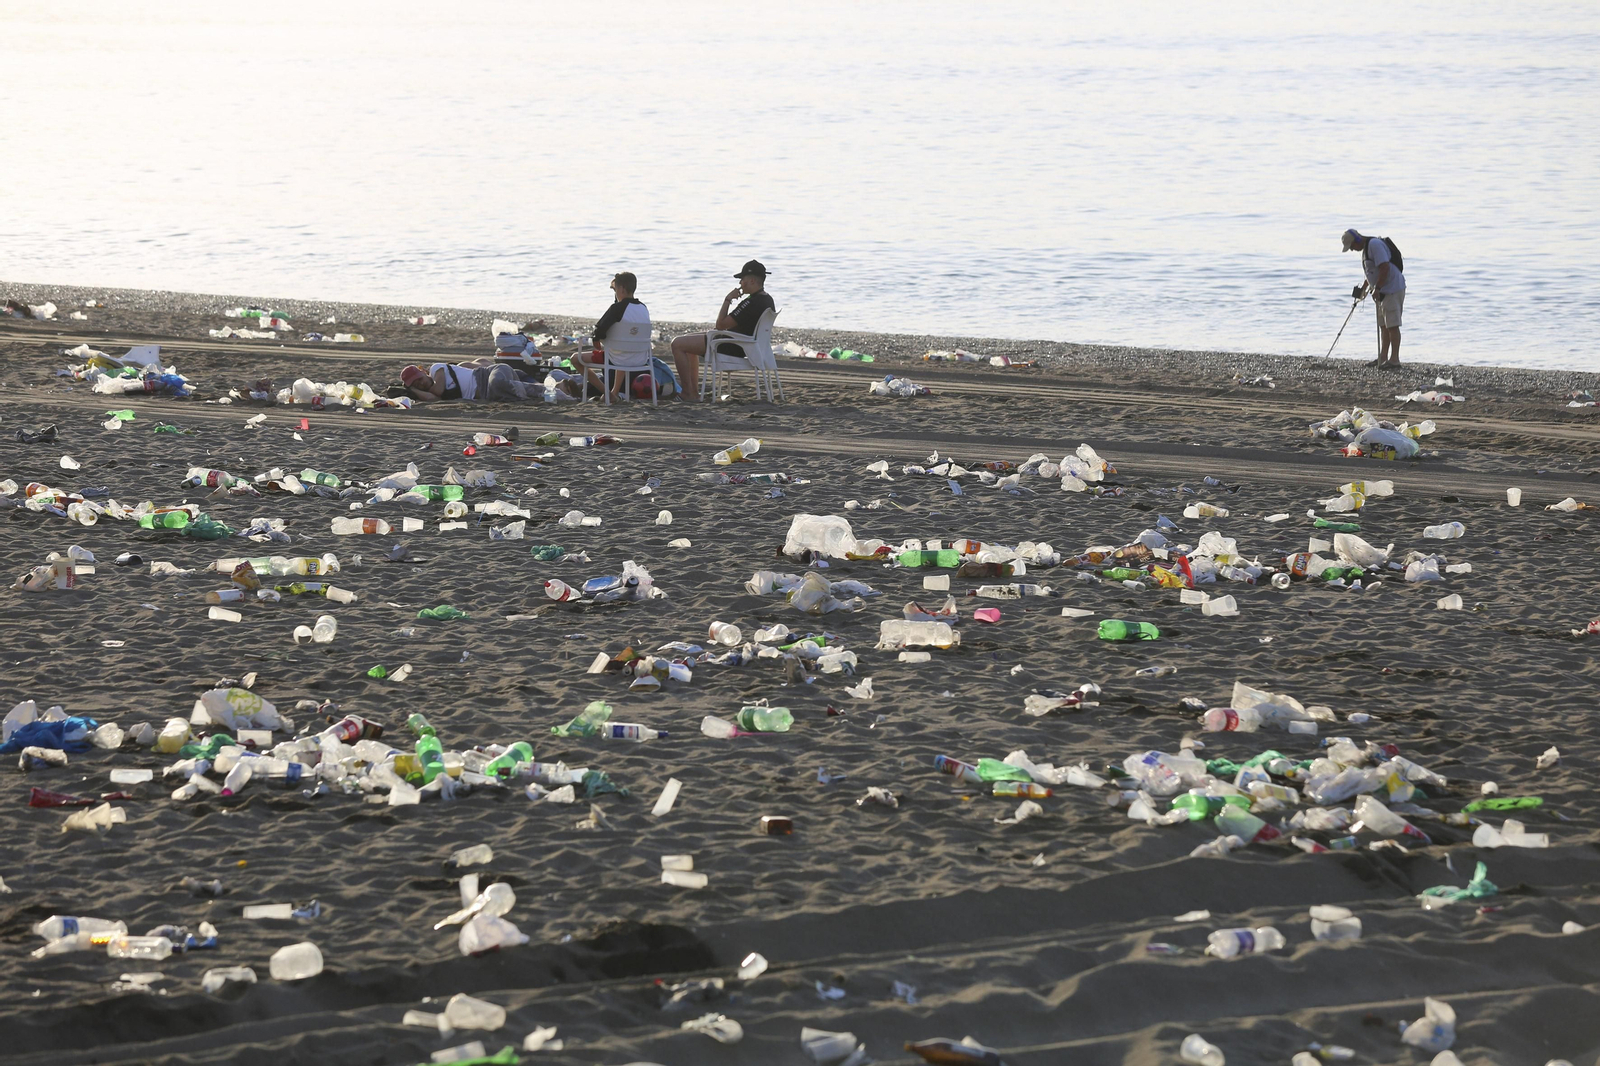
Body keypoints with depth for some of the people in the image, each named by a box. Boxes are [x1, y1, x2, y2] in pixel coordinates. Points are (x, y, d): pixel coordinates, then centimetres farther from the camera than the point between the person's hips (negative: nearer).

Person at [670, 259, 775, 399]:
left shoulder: (752, 303, -27)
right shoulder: (768, 301, 5)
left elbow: (721, 324, -24)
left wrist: (727, 300, -14)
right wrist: (719, 327, 11)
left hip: (733, 348, -11)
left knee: (677, 344, -8)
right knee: (689, 340, 28)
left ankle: (688, 392, -6)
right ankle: (694, 388, 25)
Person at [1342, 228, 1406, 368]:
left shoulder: (1374, 245, -16)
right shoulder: (1366, 248, 17)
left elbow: (1385, 268, -24)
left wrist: (1377, 288, -23)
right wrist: (1364, 288, 28)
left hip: (1393, 289, -11)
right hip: (1382, 292, 11)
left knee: (1392, 325, -9)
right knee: (1383, 325, 13)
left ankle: (1394, 359, -9)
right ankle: (1383, 358, 17)